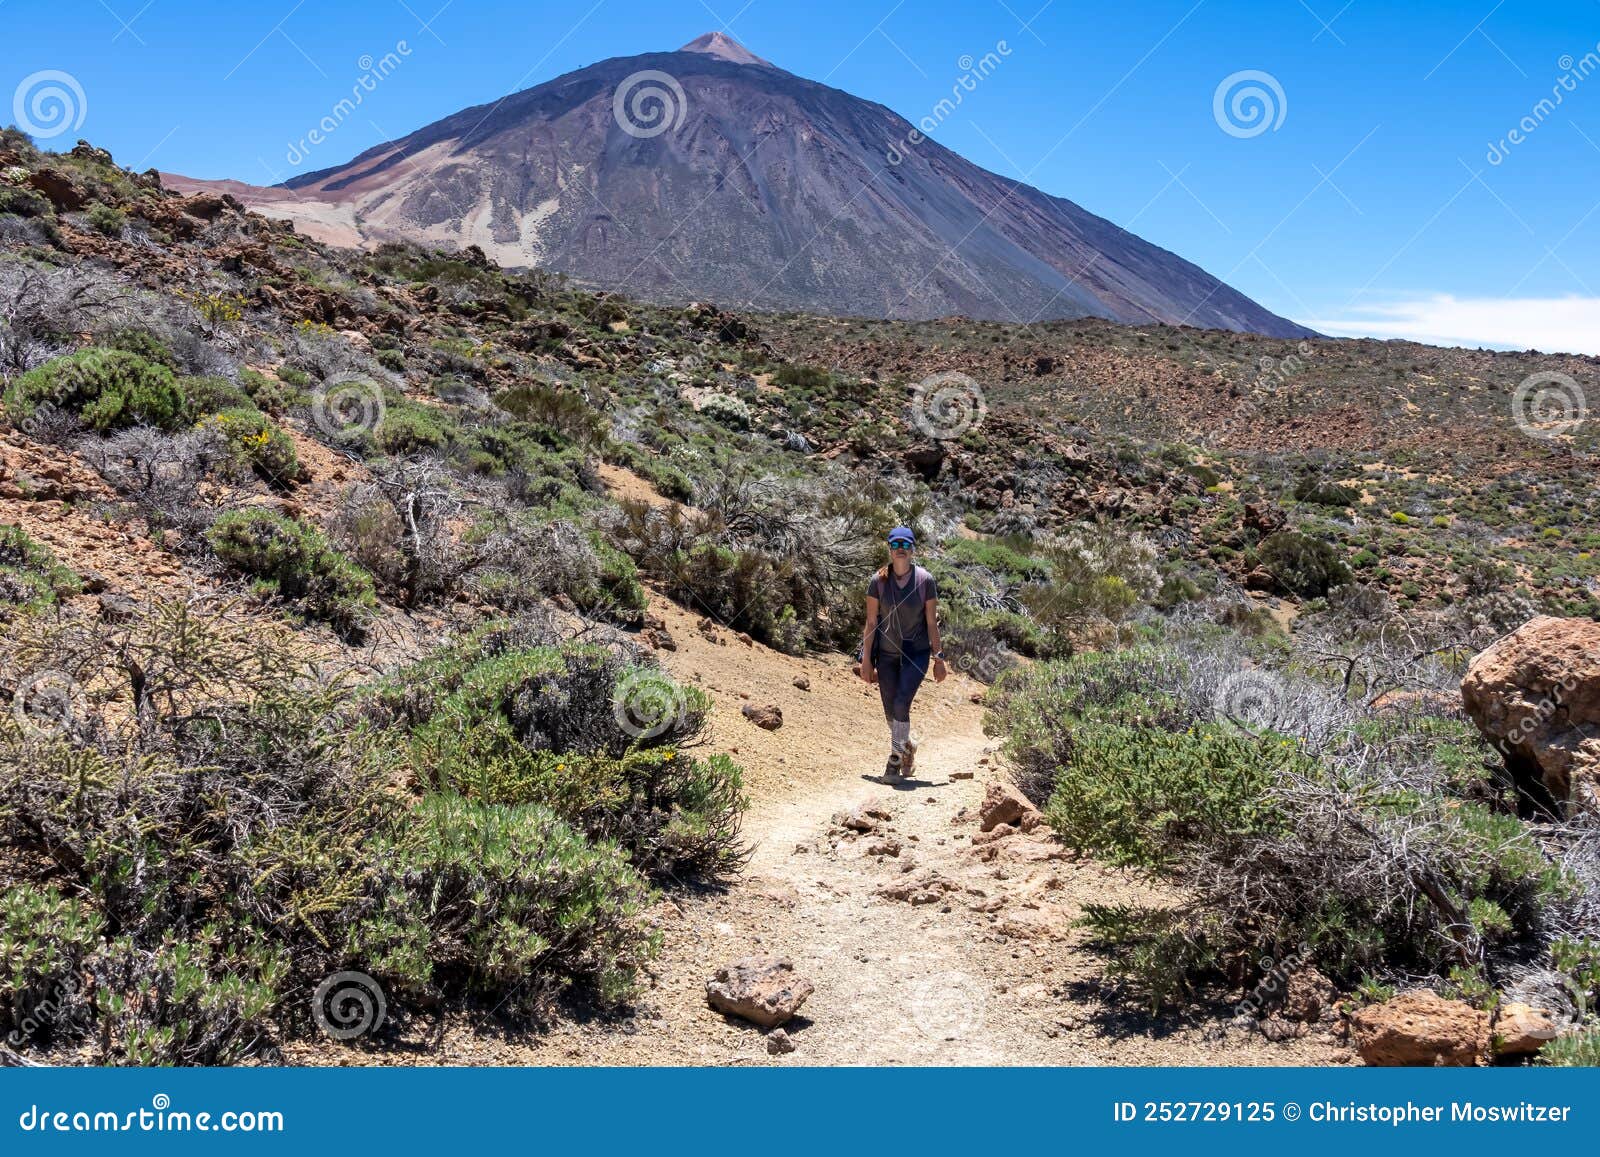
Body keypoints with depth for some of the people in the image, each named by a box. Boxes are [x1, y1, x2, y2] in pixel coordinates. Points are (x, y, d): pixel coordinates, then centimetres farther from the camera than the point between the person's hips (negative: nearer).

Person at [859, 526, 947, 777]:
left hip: (916, 653, -2)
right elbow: (871, 622, 0)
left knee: (901, 703, -18)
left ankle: (896, 754, -1)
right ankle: (907, 745, 36)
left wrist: (939, 658, -1)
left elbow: (932, 622, -2)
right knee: (891, 712, 8)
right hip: (886, 654, 2)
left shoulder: (925, 580, -7)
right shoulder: (878, 581, -5)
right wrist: (866, 659, -1)